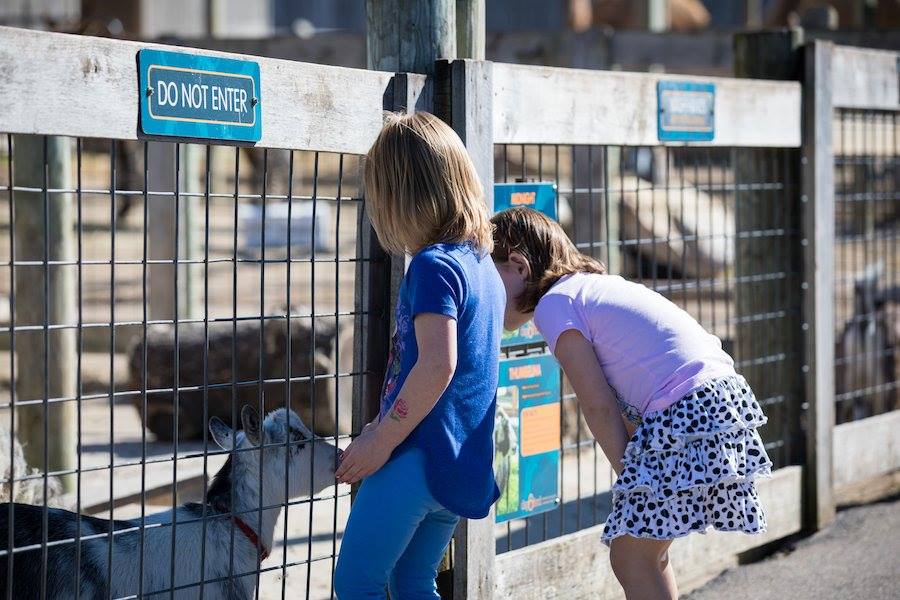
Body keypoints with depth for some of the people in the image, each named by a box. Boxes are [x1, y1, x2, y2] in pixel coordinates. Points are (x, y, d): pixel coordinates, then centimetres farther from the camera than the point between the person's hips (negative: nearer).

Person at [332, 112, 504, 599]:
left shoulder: (433, 266, -14)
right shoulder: (484, 265, 13)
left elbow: (436, 366, -24)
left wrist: (382, 440, -16)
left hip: (417, 459, -9)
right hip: (465, 465, 9)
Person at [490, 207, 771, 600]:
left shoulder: (553, 304, -3)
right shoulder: (595, 286, 24)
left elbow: (599, 408, -7)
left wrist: (630, 477, -1)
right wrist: (636, 482, 10)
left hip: (686, 416, -9)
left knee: (631, 559, -3)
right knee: (647, 556, 17)